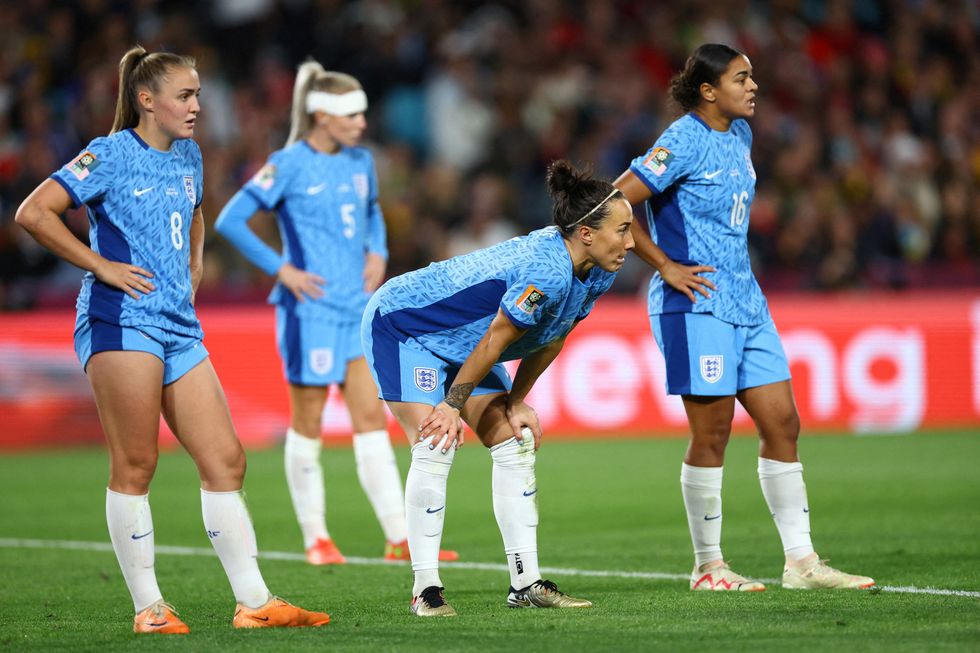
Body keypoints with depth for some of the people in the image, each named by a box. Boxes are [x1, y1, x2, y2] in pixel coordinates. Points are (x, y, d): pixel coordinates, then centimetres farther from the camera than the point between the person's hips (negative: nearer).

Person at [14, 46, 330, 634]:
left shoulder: (188, 154, 16)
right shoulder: (111, 155, -6)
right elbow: (33, 212, -13)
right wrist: (101, 264, -13)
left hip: (180, 325, 7)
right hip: (121, 320, -7)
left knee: (226, 461, 2)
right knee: (135, 467, -6)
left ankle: (255, 602, 4)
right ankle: (148, 607, 0)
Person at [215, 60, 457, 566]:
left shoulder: (360, 161, 8)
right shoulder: (289, 165, -10)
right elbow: (230, 221, -10)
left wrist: (378, 252, 10)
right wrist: (282, 269, -13)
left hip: (358, 308, 6)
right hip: (310, 310, -6)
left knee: (371, 418, 1)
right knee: (307, 424, 4)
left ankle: (400, 537, -2)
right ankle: (315, 537, 13)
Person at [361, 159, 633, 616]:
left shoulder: (597, 274, -8)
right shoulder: (546, 272, -36)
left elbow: (551, 339, 3)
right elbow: (495, 341, -28)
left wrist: (516, 402, 2)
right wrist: (453, 406, -19)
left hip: (458, 346, 9)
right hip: (401, 325, -9)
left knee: (515, 445, 2)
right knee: (435, 448, -19)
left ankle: (526, 583, 4)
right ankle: (426, 588, -12)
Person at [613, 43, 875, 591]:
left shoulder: (740, 135, 12)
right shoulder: (683, 143, -13)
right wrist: (665, 267, -14)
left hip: (746, 301, 8)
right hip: (697, 304, -8)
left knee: (783, 424, 5)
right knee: (712, 434, -4)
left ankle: (801, 561, 8)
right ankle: (707, 567, 7)